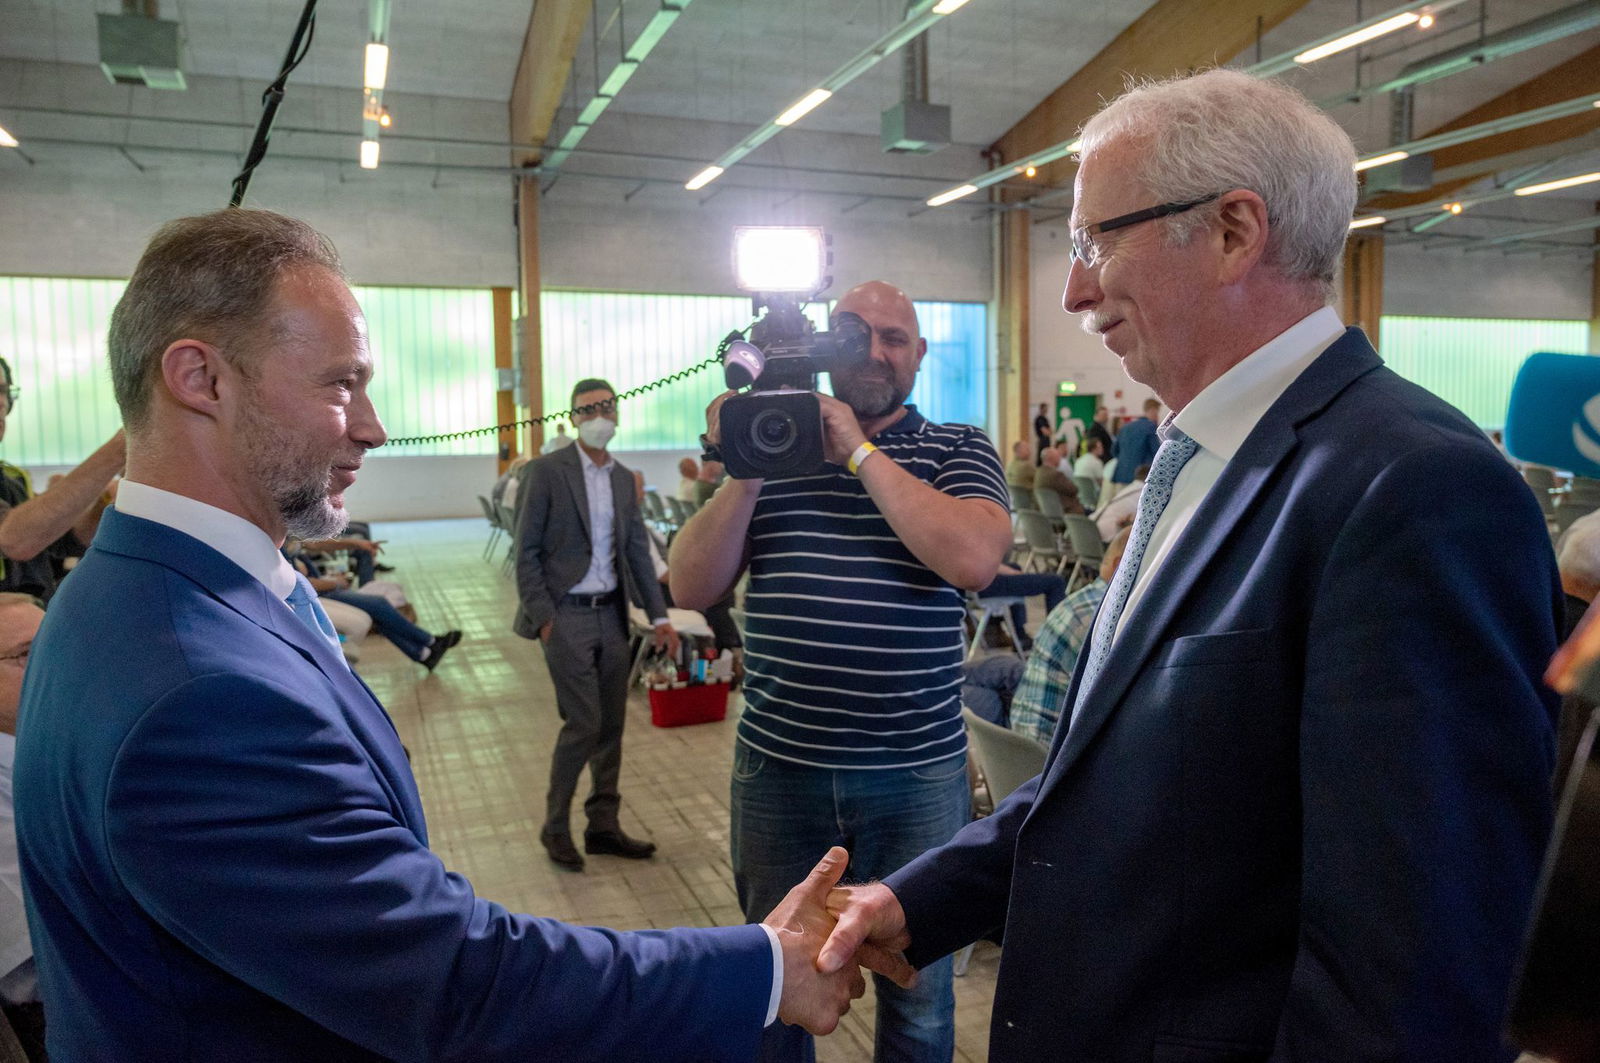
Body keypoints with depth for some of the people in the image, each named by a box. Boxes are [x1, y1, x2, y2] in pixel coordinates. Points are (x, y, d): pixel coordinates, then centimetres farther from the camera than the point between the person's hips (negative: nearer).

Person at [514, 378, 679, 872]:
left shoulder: (623, 478, 11)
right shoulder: (547, 470, -7)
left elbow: (638, 550, 12)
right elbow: (526, 551, -7)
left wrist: (658, 615, 6)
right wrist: (543, 617, -13)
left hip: (610, 613, 6)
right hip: (565, 614, -6)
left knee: (612, 724, 10)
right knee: (584, 722, -7)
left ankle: (604, 827, 22)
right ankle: (555, 827, 12)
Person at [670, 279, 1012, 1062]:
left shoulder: (957, 452, 1)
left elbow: (974, 558, -21)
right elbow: (691, 587, -2)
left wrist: (860, 451, -15)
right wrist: (744, 475, -14)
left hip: (917, 771, -1)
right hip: (778, 764, 2)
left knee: (918, 992, 16)